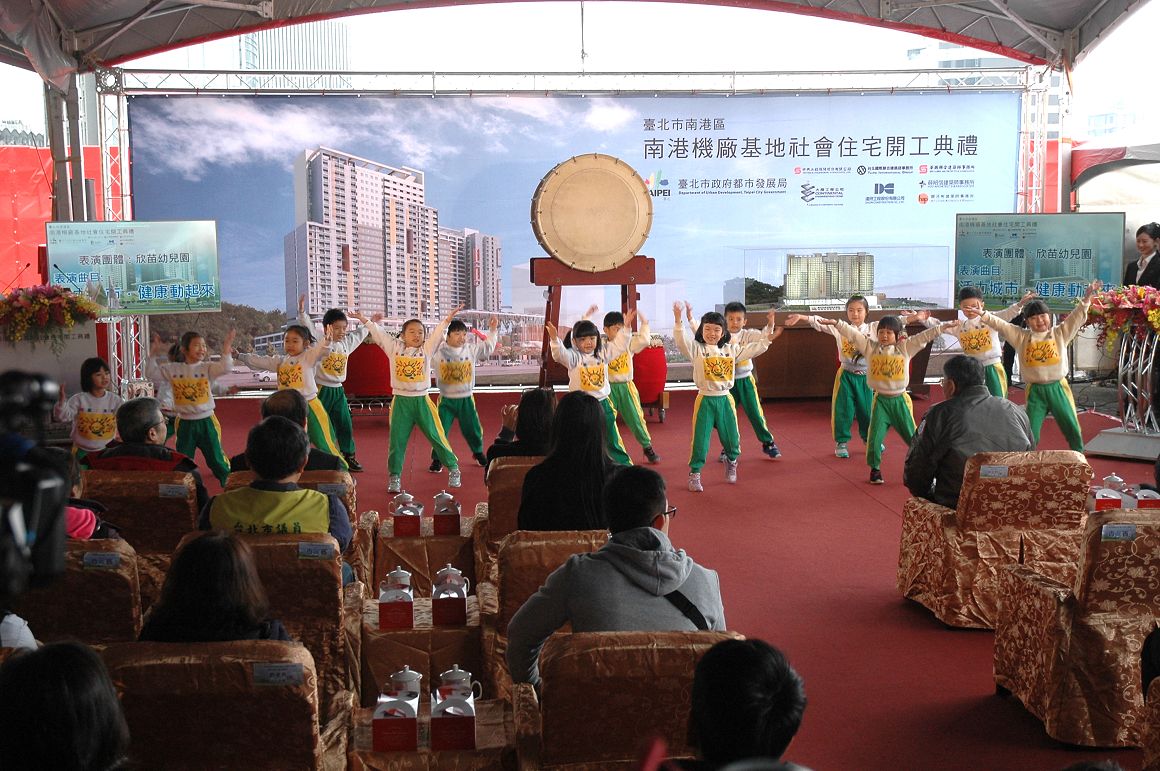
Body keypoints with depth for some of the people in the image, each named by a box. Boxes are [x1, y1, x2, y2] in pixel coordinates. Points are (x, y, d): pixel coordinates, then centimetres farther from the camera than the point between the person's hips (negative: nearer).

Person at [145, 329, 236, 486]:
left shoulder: (208, 368, -8)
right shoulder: (173, 369, -2)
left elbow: (224, 368, -25)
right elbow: (151, 373, 6)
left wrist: (226, 352, -38)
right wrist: (153, 355, -5)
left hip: (206, 421, -2)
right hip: (184, 423, 2)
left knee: (217, 460, 8)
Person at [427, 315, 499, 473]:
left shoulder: (471, 349, -2)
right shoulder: (438, 351, -8)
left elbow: (488, 347, 11)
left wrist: (492, 330, 6)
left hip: (466, 398, 2)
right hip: (446, 399, -2)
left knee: (473, 428, 14)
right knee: (440, 430, -2)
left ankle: (478, 452, 38)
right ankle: (437, 459, 12)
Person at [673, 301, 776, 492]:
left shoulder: (731, 349, 6)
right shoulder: (697, 349, -7)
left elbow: (752, 349, 14)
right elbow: (681, 341, -24)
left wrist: (767, 338, 6)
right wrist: (678, 320, -37)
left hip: (725, 399, 4)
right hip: (705, 400, -4)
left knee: (732, 438, 14)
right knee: (700, 440, -2)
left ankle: (731, 462, 43)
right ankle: (694, 473, 11)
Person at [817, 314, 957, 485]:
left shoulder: (906, 347, -1)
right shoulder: (870, 346, -1)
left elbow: (925, 336, -5)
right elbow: (852, 334, -8)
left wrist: (943, 326, -13)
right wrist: (836, 323, -19)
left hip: (900, 399, 0)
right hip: (880, 400, 0)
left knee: (912, 435, 8)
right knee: (875, 436, -2)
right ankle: (875, 468, 14)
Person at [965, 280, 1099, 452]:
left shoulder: (1060, 333, 4)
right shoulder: (1021, 337, 3)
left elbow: (1077, 317, -1)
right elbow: (1000, 325, -2)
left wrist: (1086, 298, -14)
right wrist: (982, 314, -13)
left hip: (1058, 388, 1)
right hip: (1035, 391, 0)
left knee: (1073, 431, 7)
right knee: (1030, 434, 0)